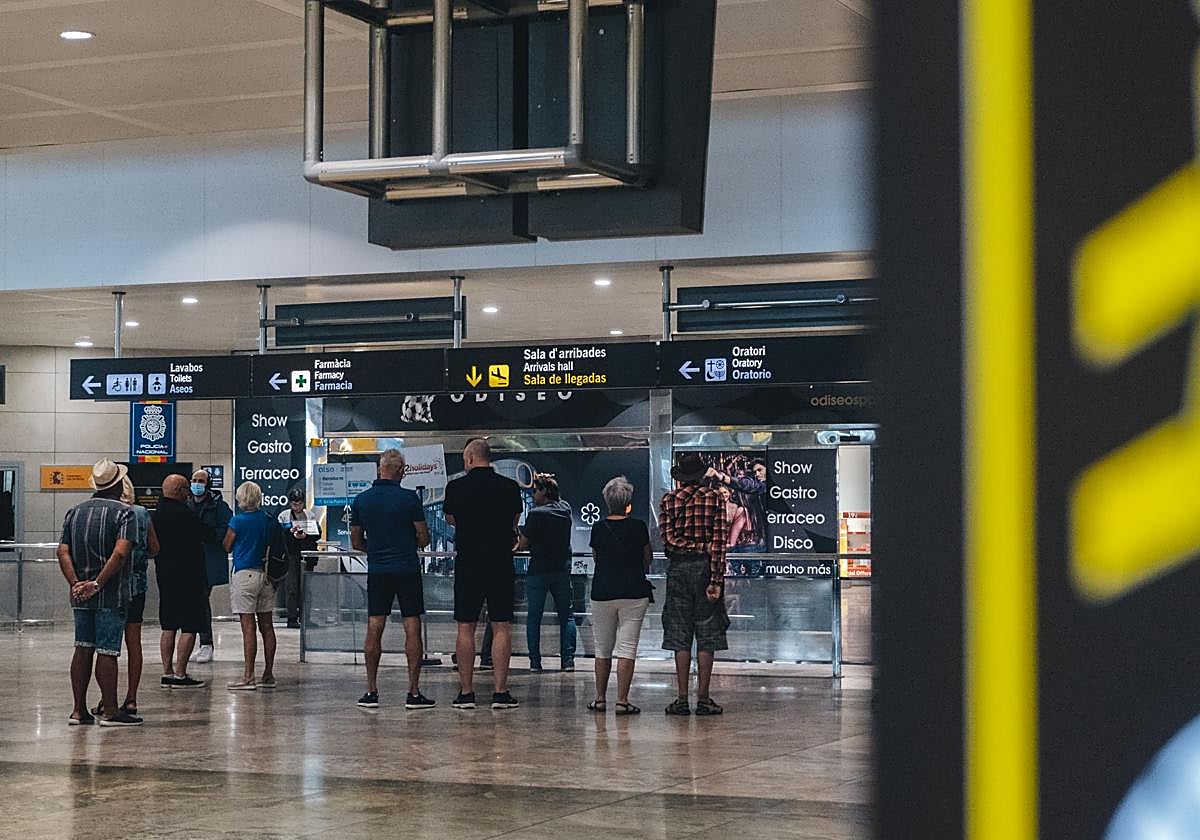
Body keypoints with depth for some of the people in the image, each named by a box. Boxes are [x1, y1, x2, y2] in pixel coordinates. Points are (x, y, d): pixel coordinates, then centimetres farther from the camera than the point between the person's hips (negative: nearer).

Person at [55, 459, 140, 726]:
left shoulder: (74, 512, 11)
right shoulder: (123, 513, -7)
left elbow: (63, 552, 1)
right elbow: (120, 553, -21)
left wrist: (76, 583, -5)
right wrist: (98, 583, -16)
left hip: (81, 594, 6)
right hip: (111, 595, -6)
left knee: (83, 649, 11)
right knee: (107, 652, -3)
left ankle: (79, 711, 12)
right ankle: (110, 711, 0)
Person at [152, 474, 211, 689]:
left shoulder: (156, 514, 10)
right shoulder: (184, 514, -16)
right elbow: (208, 536, -8)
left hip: (164, 575, 9)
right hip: (187, 577, -9)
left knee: (169, 627, 12)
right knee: (189, 627, -4)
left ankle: (167, 673, 13)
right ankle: (179, 674, -7)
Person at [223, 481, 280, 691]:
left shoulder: (238, 520, -9)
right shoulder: (269, 520, 6)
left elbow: (226, 547, 1)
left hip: (245, 575, -6)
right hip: (265, 575, 6)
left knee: (248, 627, -7)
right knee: (266, 626, 9)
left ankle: (248, 677, -7)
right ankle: (268, 675, 13)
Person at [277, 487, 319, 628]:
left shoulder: (311, 515, 13)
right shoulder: (283, 516, 7)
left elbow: (318, 533, 6)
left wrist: (306, 536, -11)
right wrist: (291, 532, -18)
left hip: (307, 556, 2)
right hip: (290, 555, -2)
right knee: (291, 587, -6)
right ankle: (292, 618, -4)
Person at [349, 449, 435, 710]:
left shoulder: (361, 500, 3)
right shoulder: (410, 498, -8)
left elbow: (356, 543, 9)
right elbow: (424, 539, -3)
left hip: (377, 570, 3)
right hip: (408, 569, -3)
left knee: (374, 629, 7)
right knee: (412, 629, 0)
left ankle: (371, 691, 7)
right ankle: (414, 692, -2)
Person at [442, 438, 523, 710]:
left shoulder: (456, 487, -3)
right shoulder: (510, 487, 0)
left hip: (468, 564, -1)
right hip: (501, 564, 1)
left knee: (466, 628, 5)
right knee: (501, 627, 3)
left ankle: (466, 692, 6)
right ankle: (501, 692, 0)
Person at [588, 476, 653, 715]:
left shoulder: (598, 528, -1)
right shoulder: (638, 527, -5)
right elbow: (648, 559, 6)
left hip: (602, 594, 2)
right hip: (634, 593, -2)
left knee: (603, 649, 13)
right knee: (627, 648, -1)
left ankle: (600, 699, 17)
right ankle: (622, 700, -5)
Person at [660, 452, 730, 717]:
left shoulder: (669, 499, 3)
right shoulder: (714, 497, 0)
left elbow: (667, 537, -9)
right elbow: (719, 540, -7)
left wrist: (688, 546, 0)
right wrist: (716, 580, -10)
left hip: (678, 566, 1)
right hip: (705, 566, -1)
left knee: (680, 636, 4)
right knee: (706, 636, 3)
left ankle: (682, 699, 3)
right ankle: (704, 699, 2)